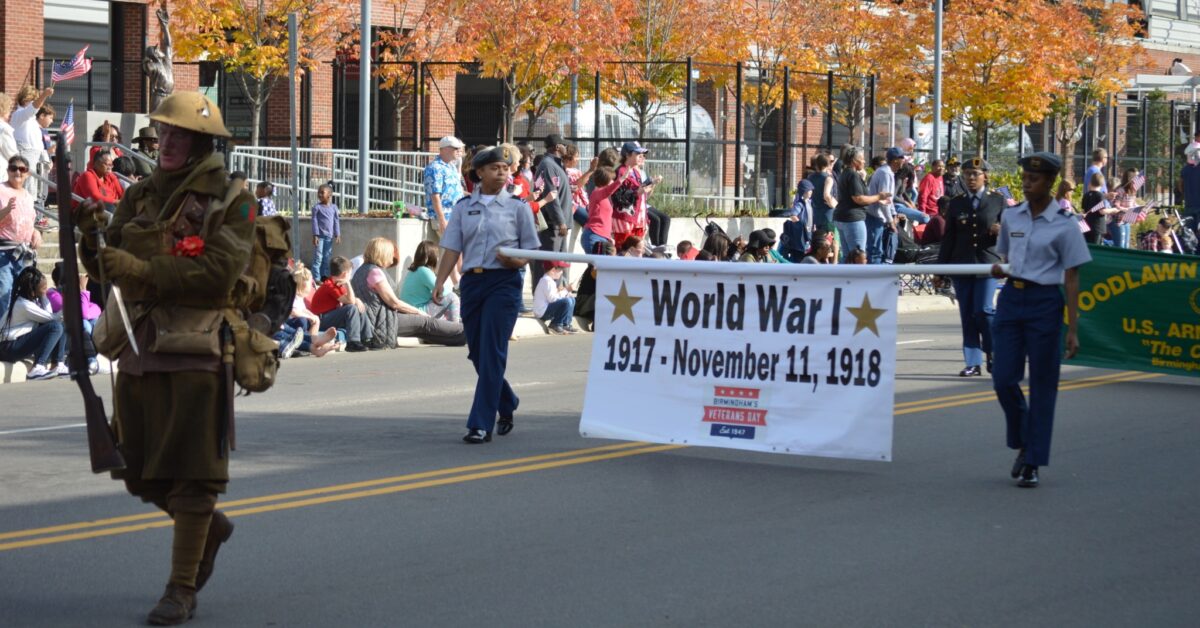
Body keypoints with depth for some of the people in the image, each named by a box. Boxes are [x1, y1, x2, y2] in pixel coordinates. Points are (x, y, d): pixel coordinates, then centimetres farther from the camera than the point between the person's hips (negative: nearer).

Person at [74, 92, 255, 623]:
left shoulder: (229, 200, -5)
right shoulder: (141, 195, 13)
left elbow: (220, 270, -18)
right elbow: (108, 266, 11)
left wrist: (144, 272, -25)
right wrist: (94, 240, -11)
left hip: (196, 351, -6)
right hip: (139, 347, 6)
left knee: (189, 473, -3)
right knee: (140, 471, 13)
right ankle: (210, 528, 38)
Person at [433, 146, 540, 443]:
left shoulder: (517, 207, 5)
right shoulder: (464, 207, 11)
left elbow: (531, 249, 7)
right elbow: (452, 248, 8)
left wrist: (515, 260, -15)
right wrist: (439, 283, -5)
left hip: (504, 281, -4)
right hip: (472, 281, 4)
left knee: (491, 353, -11)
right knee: (477, 352, 9)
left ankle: (481, 424, -11)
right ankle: (507, 405, 33)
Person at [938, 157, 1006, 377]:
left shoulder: (998, 201, 6)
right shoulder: (956, 204, 13)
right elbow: (948, 237, 13)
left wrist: (1001, 231, -17)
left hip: (987, 264, -3)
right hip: (961, 265, 3)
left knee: (984, 310, -14)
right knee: (967, 315, 2)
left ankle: (993, 354, 6)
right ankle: (973, 363, 5)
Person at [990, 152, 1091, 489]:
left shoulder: (1064, 224, -7)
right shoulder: (1011, 217, 7)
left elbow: (1071, 278, -6)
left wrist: (1072, 330, -9)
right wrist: (1000, 271, -3)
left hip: (1044, 303, -4)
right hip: (1011, 297, 4)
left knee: (1042, 384, 0)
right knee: (1004, 378, -1)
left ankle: (1032, 463, 8)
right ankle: (1023, 443, 23)